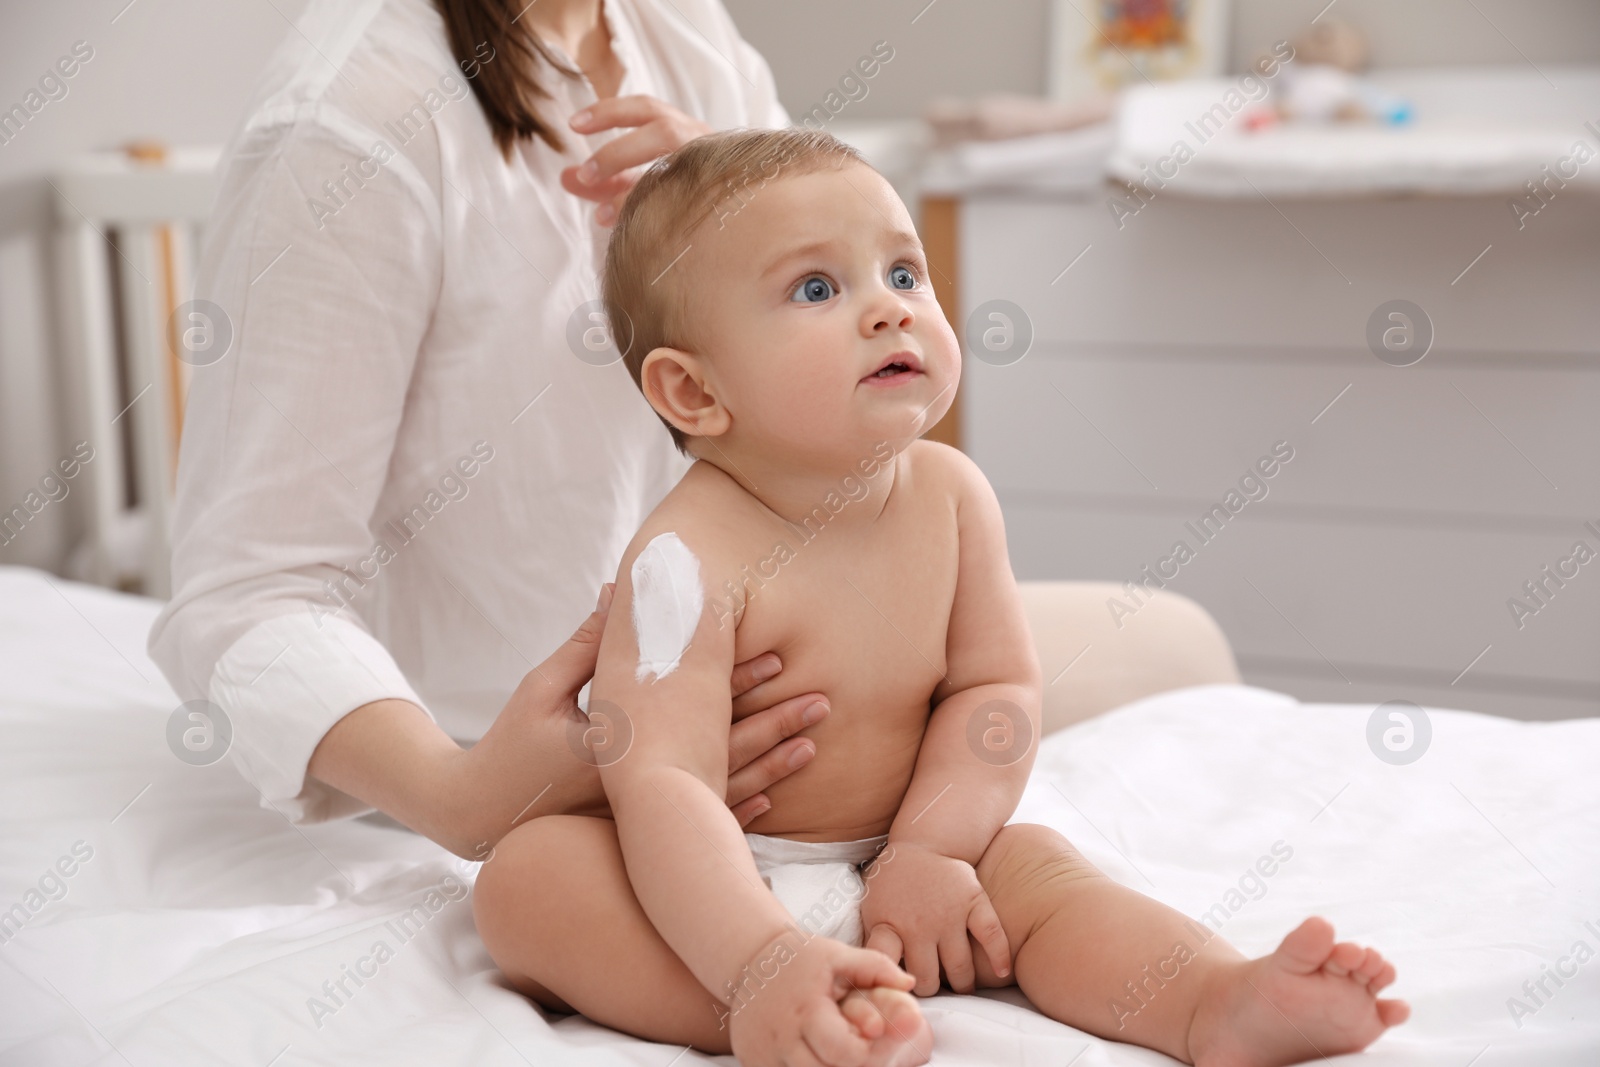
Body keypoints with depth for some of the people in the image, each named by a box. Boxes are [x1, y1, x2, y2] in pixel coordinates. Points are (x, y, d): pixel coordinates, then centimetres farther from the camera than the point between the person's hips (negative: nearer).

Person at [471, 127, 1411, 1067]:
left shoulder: (949, 493, -8)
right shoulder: (692, 555, -26)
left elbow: (999, 685, -2)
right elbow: (664, 783, -34)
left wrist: (927, 851, -16)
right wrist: (760, 959, -48)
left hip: (883, 867, 5)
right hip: (718, 884, -5)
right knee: (527, 874, -30)